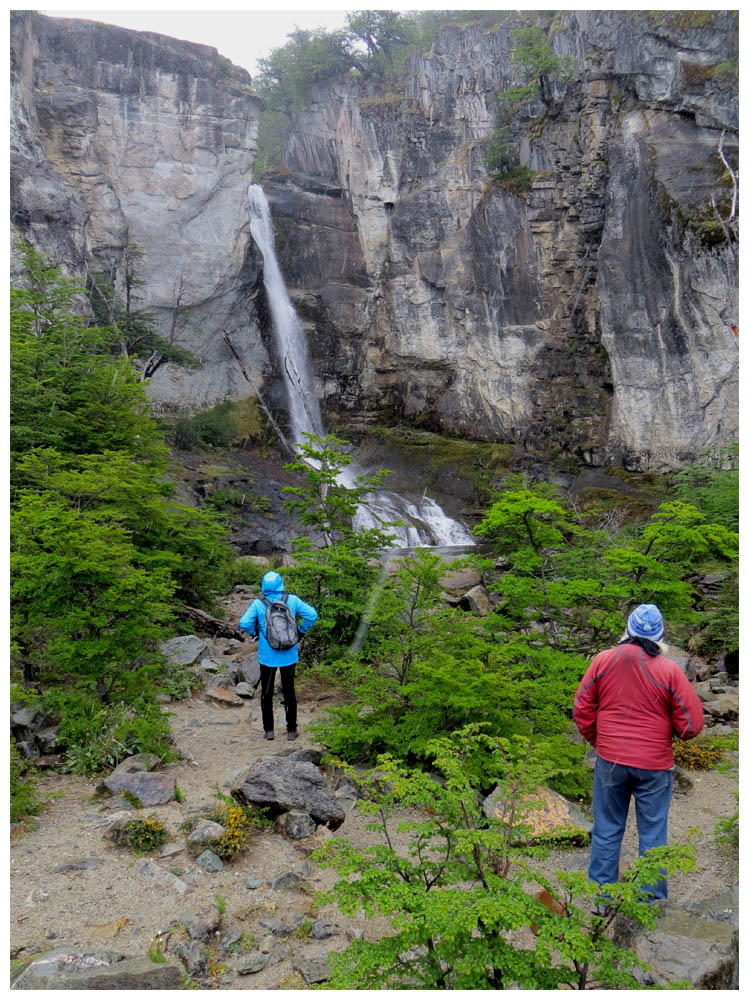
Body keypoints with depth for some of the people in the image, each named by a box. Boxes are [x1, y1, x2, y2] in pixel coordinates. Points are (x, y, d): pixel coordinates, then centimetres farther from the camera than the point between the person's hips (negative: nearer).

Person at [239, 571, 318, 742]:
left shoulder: (258, 604, -10)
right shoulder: (292, 600, -8)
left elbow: (244, 623, -20)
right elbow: (312, 615, -13)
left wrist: (255, 633, -1)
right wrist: (301, 631, 1)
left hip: (267, 656, -1)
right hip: (289, 655, 1)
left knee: (266, 693, 14)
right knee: (289, 692, 14)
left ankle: (268, 730, 21)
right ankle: (291, 730, 20)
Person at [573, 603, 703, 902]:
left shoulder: (603, 660, -4)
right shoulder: (670, 670, -10)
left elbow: (582, 709, 1)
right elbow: (691, 724, -7)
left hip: (609, 761, 2)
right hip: (654, 766, -2)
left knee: (606, 831, 13)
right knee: (652, 834, 12)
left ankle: (600, 897, 22)